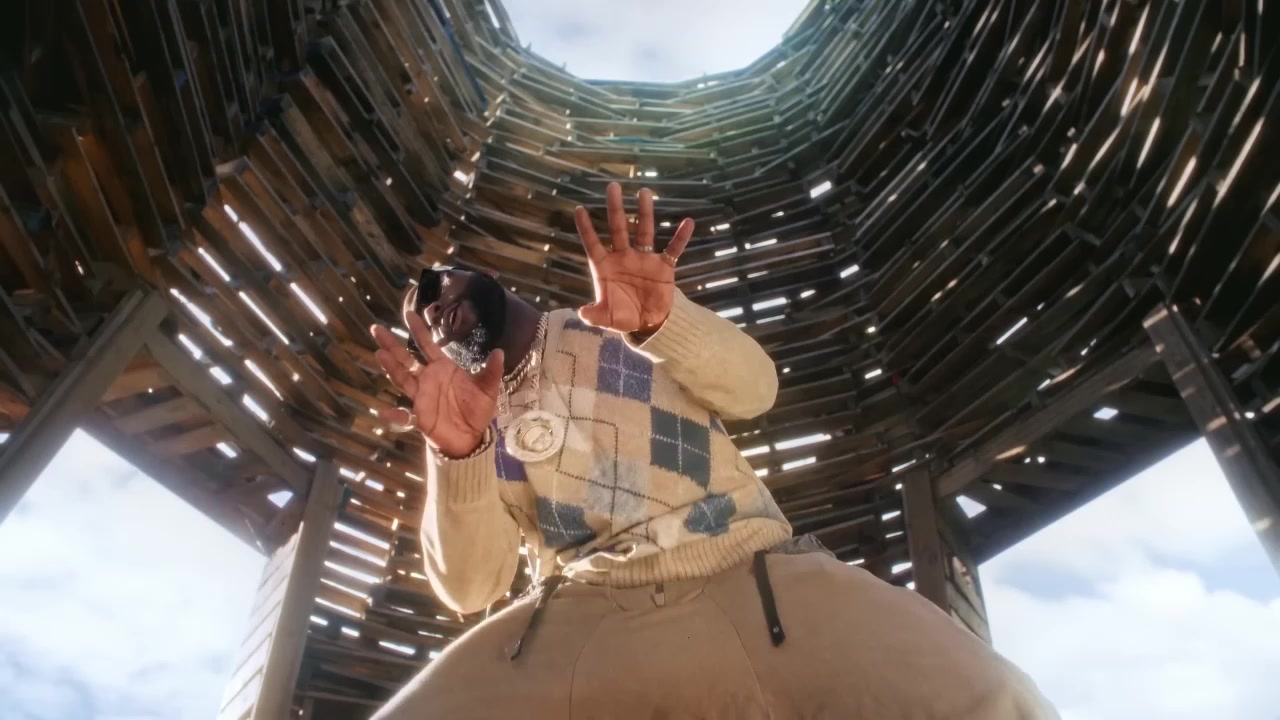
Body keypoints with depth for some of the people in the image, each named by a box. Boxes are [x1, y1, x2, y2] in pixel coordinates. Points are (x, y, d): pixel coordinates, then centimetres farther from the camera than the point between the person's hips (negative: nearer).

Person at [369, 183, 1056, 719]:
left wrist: (663, 319, -14)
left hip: (755, 580, -1)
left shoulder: (608, 323, 18)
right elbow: (470, 587, 5)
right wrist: (459, 453, -12)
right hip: (580, 619, 2)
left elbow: (755, 389, 5)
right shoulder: (474, 420, 19)